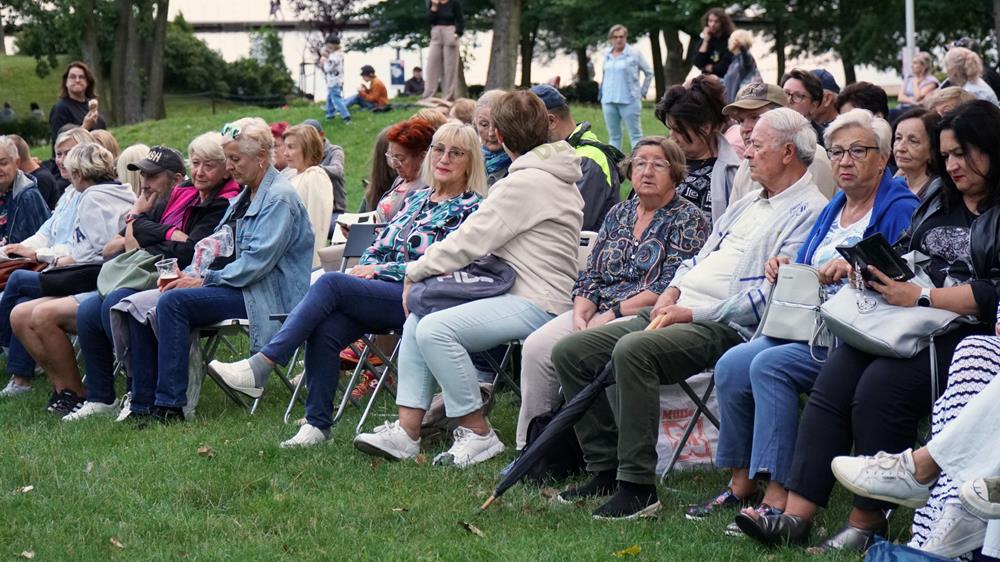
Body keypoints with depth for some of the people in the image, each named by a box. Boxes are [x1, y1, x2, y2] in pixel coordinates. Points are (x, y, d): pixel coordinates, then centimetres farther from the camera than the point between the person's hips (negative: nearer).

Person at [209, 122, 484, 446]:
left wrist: (380, 271, -8)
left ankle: (260, 367, -29)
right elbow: (380, 246, 24)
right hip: (381, 293, 6)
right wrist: (363, 271, 1)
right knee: (324, 329, -25)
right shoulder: (417, 198, 24)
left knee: (331, 283, -26)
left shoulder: (472, 208, 3)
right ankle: (317, 425, -19)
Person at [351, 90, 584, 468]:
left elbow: (471, 240, -14)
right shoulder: (554, 176, 18)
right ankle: (406, 430, 0)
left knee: (435, 329, -25)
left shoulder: (526, 182, -14)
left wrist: (416, 271, -1)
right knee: (416, 320, 7)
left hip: (537, 304, -11)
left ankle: (478, 433, -15)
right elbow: (484, 238, 19)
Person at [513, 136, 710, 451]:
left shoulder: (688, 221, 0)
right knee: (536, 346, -18)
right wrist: (581, 314, -4)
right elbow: (590, 275, 16)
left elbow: (670, 287, -11)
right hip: (598, 312, 7)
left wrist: (613, 314, -15)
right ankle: (530, 445, -12)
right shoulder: (618, 215, 20)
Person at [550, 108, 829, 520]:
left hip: (723, 327, -10)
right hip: (674, 312, 10)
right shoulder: (746, 206, 25)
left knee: (632, 350, -36)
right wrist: (673, 291, 7)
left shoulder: (808, 212, -6)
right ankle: (605, 468, 4)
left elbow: (769, 294, -16)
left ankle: (638, 486, -29)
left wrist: (694, 313, -17)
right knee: (570, 352, -1)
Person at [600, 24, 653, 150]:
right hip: (608, 101, 5)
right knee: (613, 136, 8)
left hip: (629, 101, -5)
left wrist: (642, 92, 3)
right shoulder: (607, 54, 11)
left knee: (635, 134, -4)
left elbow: (649, 72, 4)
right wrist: (601, 95, 14)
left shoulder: (634, 53, -3)